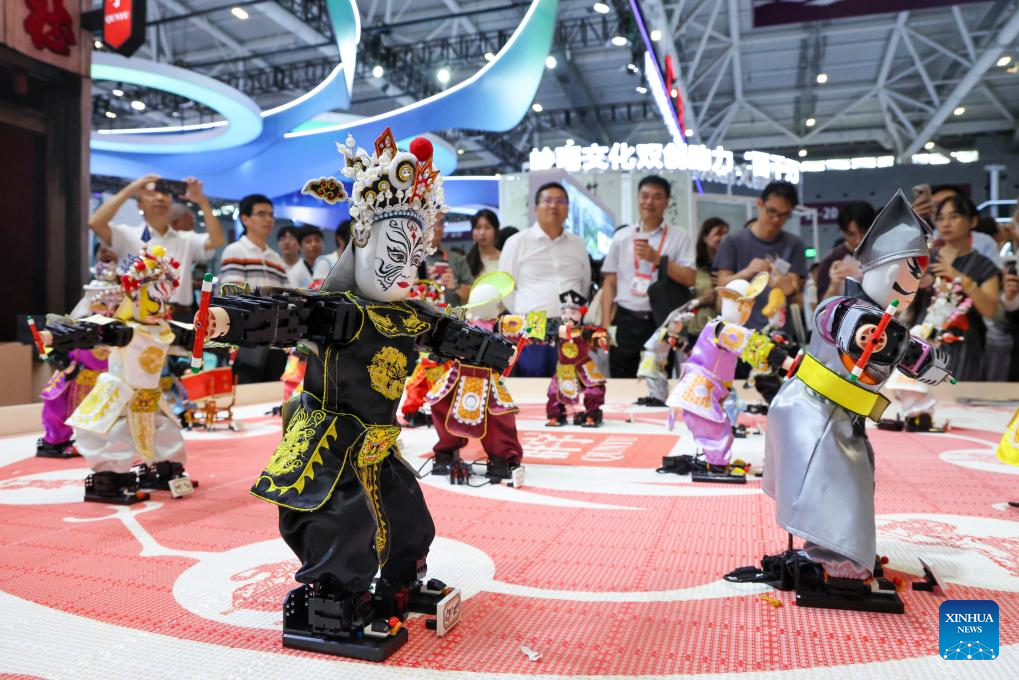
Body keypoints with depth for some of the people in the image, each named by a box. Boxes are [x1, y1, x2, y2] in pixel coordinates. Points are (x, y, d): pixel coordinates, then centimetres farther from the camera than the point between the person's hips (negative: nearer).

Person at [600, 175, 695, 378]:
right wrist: (606, 323, 2)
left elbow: (689, 279, -6)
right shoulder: (621, 237, 7)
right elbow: (609, 283, 8)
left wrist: (657, 258, -16)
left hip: (660, 322, -1)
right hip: (625, 321, 2)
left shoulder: (679, 236, 2)